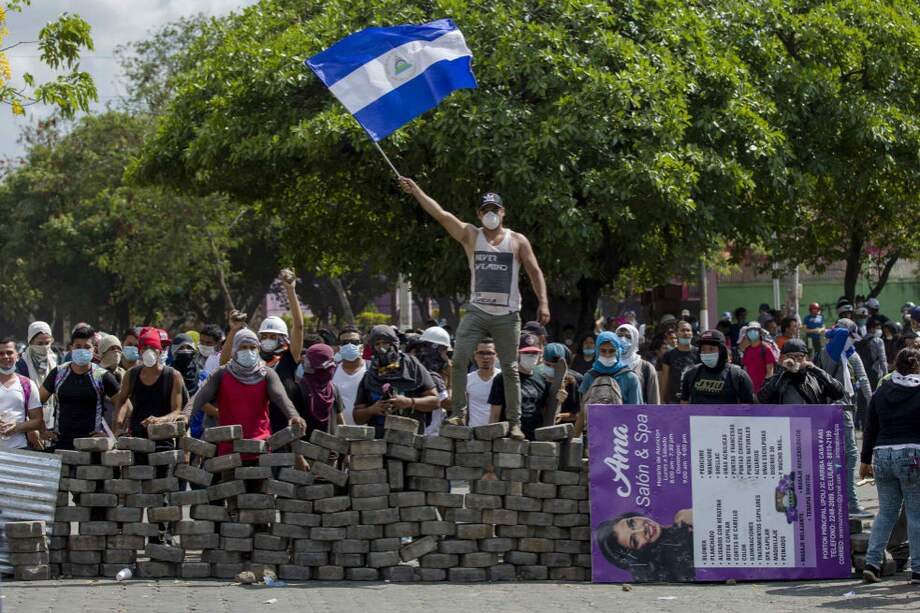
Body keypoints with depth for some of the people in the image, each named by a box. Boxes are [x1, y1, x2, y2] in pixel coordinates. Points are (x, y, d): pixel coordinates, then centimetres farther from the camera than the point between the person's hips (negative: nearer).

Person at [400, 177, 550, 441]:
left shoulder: (517, 241, 5)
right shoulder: (471, 236, 6)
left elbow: (535, 272, 4)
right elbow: (440, 214, -3)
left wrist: (543, 302, -8)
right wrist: (416, 191, -11)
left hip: (507, 315, -1)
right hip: (477, 311, 1)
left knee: (510, 369, 1)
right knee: (459, 360, -13)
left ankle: (515, 422, 5)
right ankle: (458, 412, -5)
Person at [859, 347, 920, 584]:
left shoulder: (881, 393, 9)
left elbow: (870, 429, 12)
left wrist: (865, 460, 18)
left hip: (882, 455, 4)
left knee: (886, 512, 12)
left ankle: (872, 563, 1)